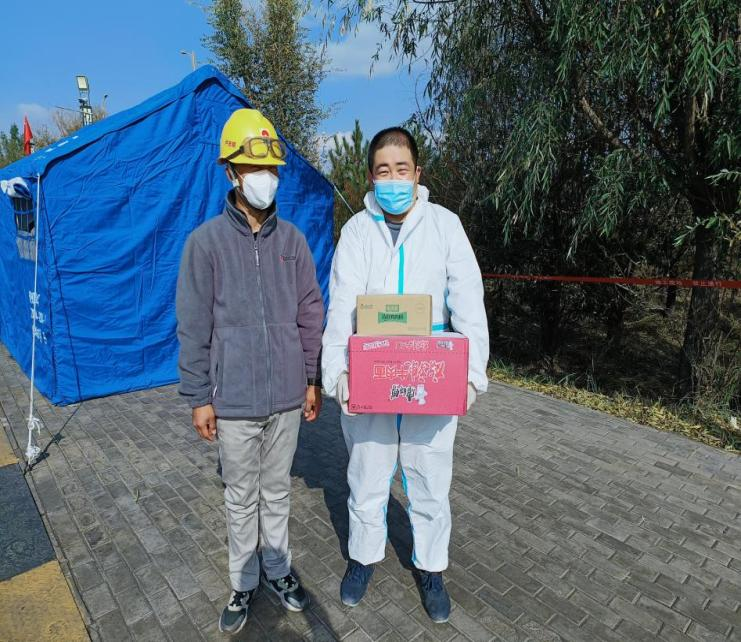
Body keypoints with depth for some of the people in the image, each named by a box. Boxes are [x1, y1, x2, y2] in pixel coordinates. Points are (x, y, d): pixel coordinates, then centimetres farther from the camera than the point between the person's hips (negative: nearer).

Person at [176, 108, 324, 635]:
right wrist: (199, 398, -4)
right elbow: (193, 328, -4)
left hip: (287, 395, 2)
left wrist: (313, 380, 6)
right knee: (241, 498, 15)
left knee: (277, 490, 19)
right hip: (233, 400, -2)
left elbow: (311, 315, 5)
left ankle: (278, 569, 40)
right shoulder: (207, 241, -6)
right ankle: (244, 582, 37)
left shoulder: (292, 239, 2)